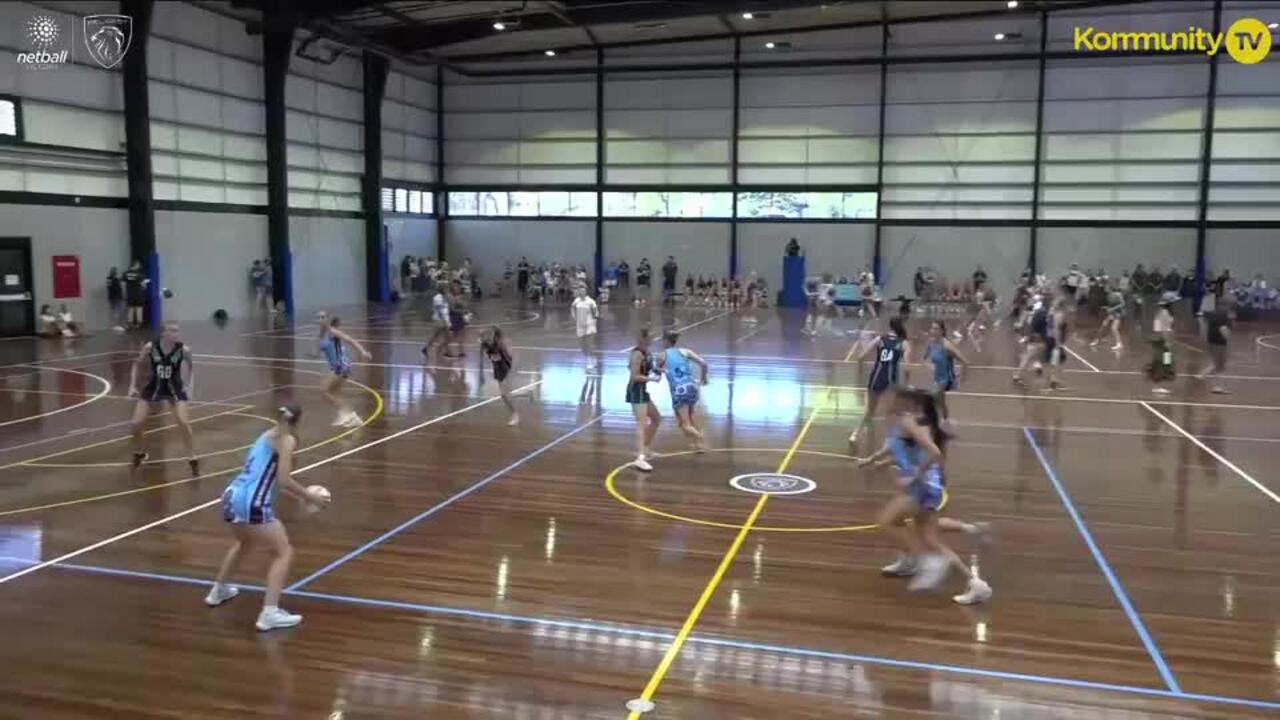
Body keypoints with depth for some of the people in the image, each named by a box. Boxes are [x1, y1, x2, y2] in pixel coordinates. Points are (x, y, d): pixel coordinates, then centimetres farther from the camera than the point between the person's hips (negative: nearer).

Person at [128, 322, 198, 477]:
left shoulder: (184, 349, -18)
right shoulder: (150, 347, -17)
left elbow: (191, 368, 2)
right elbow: (137, 365, 1)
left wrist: (190, 387, -8)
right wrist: (132, 386, -6)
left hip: (174, 388, -1)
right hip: (154, 387, 1)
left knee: (184, 423, -16)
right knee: (137, 423, -1)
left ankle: (192, 460, -2)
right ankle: (139, 454, 29)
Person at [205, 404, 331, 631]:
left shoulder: (268, 436, 20)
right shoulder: (287, 440, -4)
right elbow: (283, 480, -13)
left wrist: (302, 494, 27)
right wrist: (310, 497, -1)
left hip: (232, 497, 9)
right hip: (252, 504, -9)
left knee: (243, 542, 36)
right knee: (284, 552, 1)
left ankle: (218, 591, 51)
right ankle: (269, 613, -8)